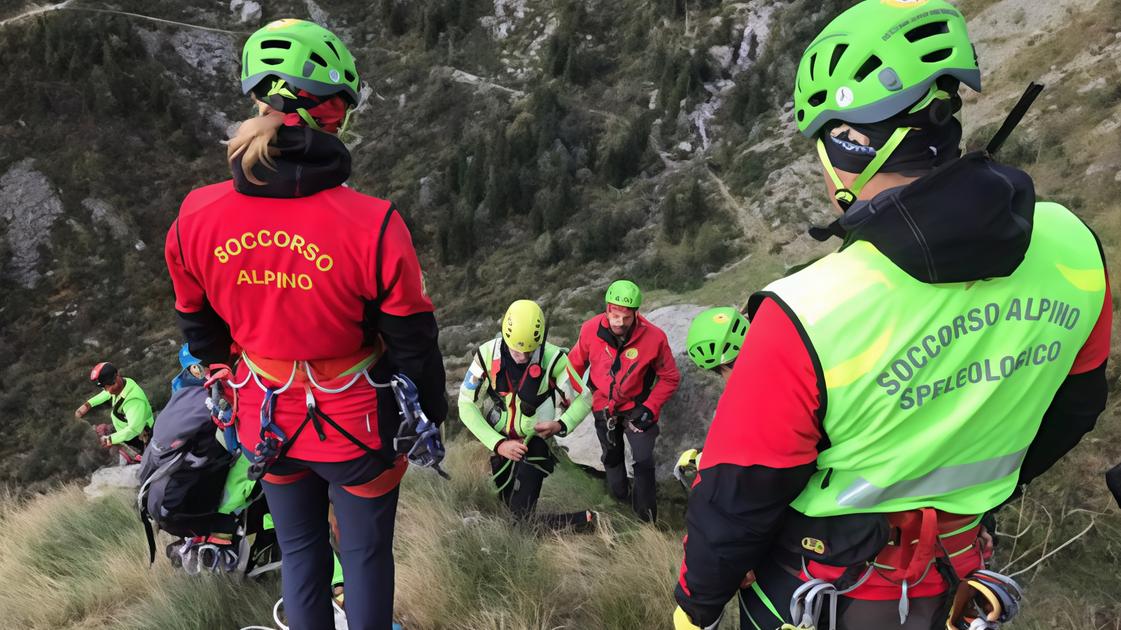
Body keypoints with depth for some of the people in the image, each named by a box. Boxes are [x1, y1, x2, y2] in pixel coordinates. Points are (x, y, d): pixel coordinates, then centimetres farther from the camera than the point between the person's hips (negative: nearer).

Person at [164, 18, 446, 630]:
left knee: (300, 550, 25)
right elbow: (413, 343, -16)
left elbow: (201, 332, 2)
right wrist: (432, 413, 2)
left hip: (267, 427, 4)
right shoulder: (373, 225, -28)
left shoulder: (195, 218, -15)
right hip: (355, 428, -3)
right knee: (366, 555, 21)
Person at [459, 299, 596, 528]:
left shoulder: (553, 358, -20)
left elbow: (582, 399, -8)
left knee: (521, 512, -13)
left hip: (536, 440, -3)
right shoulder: (487, 354, -16)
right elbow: (466, 405, -13)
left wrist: (562, 425, -27)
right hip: (501, 442, 3)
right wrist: (498, 444, -21)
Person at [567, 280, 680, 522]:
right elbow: (576, 363, -1)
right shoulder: (590, 330, -21)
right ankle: (620, 501, 41)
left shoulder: (654, 337, -25)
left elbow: (670, 377, -11)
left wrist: (650, 408, -16)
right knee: (612, 458, 19)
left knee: (644, 462, -6)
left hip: (636, 408, -2)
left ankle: (646, 518, 11)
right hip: (604, 407, 2)